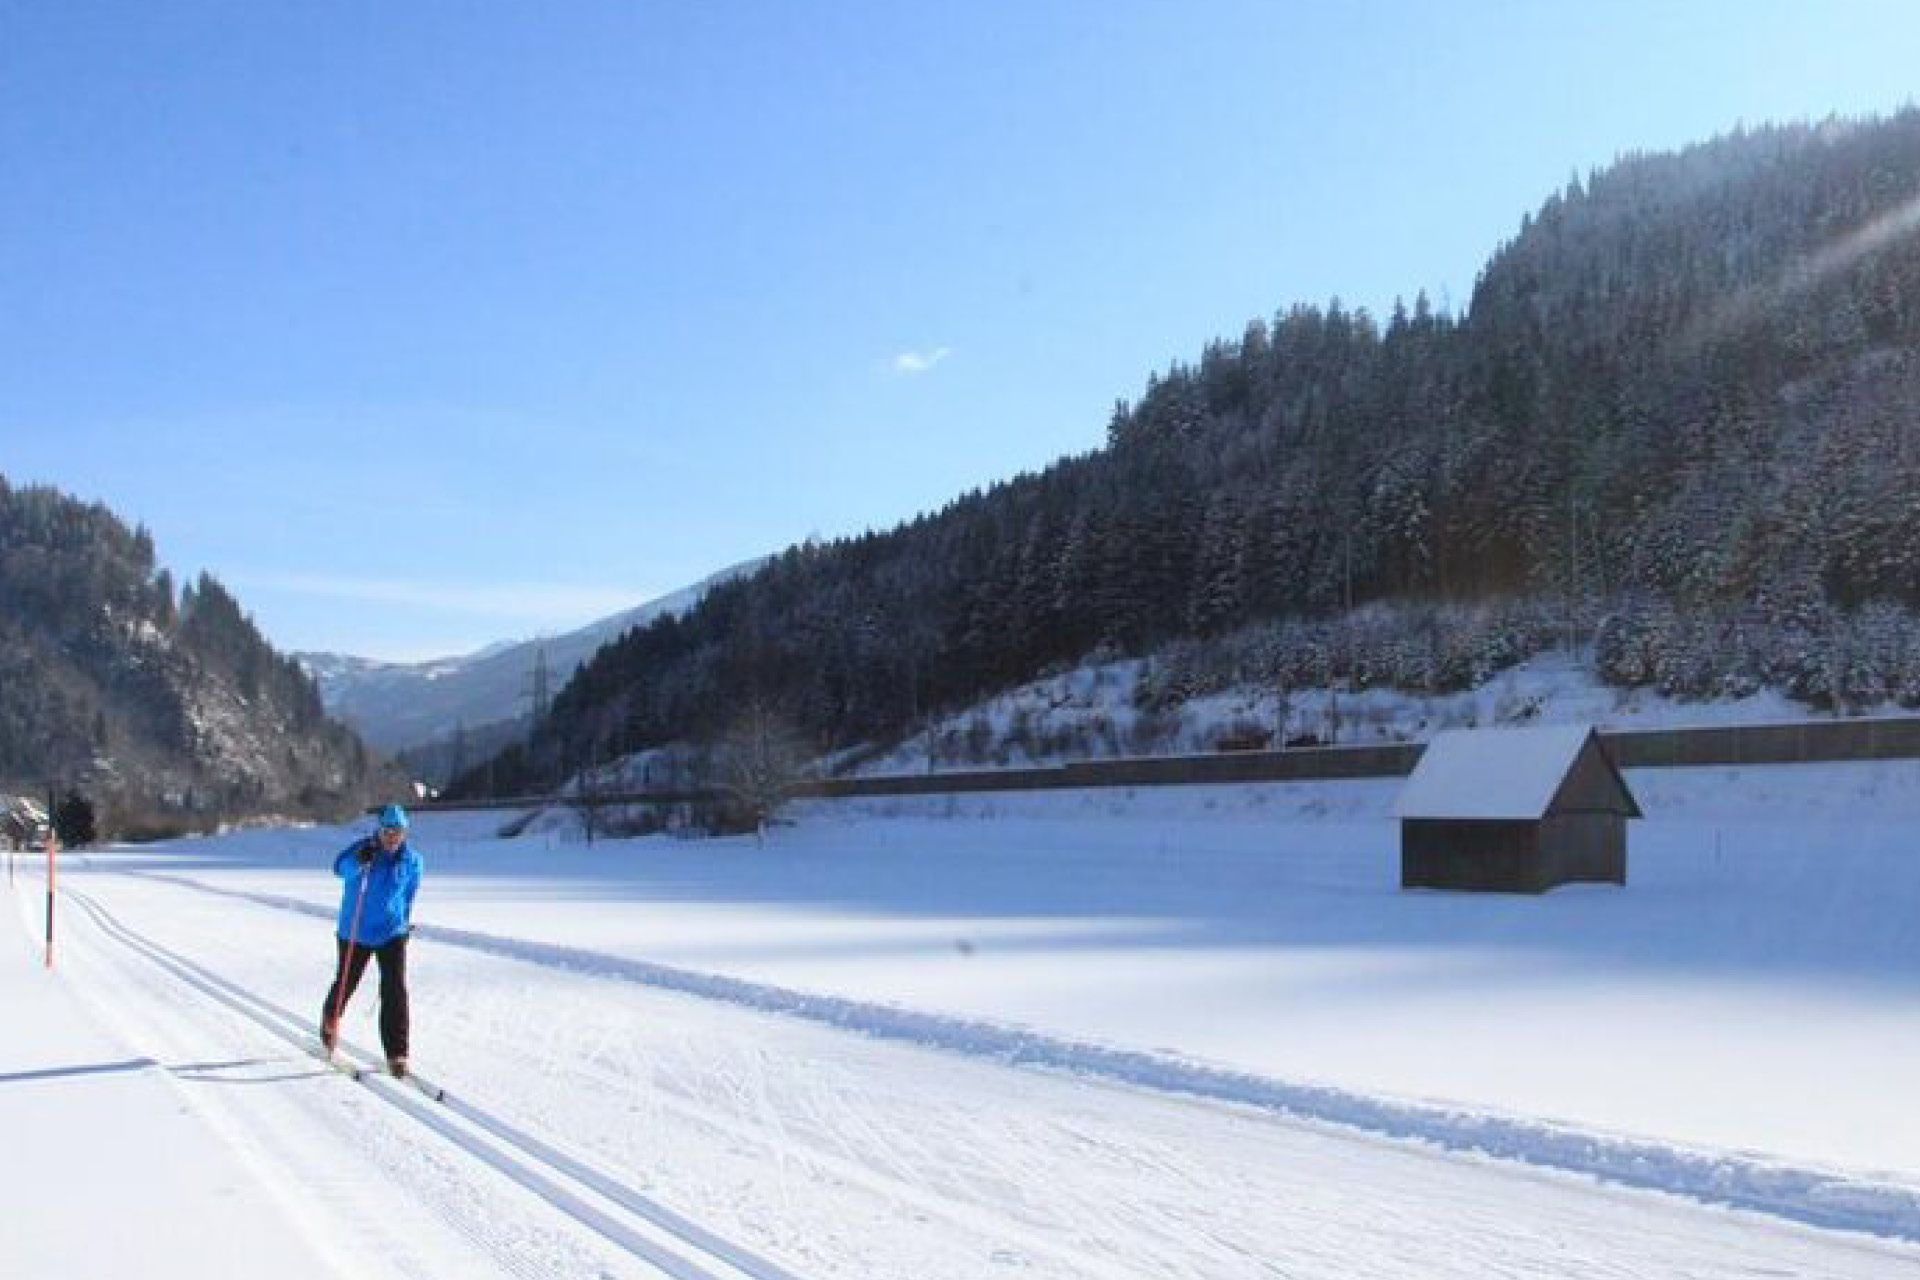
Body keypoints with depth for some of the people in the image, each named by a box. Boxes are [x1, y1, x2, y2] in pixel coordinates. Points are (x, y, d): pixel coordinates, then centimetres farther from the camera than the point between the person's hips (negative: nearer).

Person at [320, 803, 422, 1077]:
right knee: (345, 984, 17)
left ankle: (397, 1054, -9)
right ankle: (330, 1020, 51)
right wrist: (359, 861, -54)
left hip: (392, 933, 1)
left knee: (395, 990, -12)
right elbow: (341, 868, -33)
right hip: (356, 933, -1)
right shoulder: (363, 849, -13)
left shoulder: (411, 860, -2)